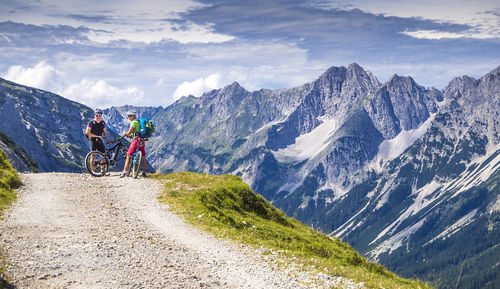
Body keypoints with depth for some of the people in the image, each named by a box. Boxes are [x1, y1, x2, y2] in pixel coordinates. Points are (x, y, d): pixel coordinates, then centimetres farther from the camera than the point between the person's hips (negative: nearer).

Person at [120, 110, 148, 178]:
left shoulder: (134, 122, -5)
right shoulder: (139, 122, 20)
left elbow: (129, 132, -9)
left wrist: (125, 135, 11)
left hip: (136, 140, -9)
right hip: (142, 140, 9)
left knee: (129, 156, -7)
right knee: (143, 157, 13)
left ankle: (125, 171, -11)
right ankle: (144, 173, 15)